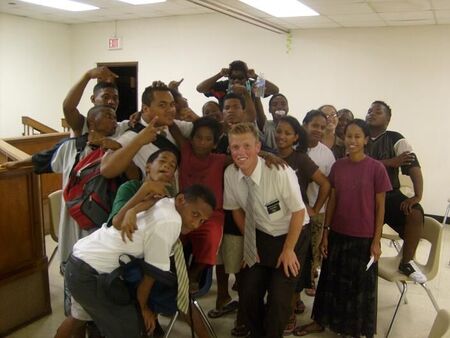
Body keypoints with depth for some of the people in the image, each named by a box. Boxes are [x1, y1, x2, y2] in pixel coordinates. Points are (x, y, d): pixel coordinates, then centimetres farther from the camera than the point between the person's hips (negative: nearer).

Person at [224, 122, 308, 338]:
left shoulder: (281, 172, -28)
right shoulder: (230, 174, -14)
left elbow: (299, 211, -18)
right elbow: (236, 209, 1)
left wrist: (288, 249, -13)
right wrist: (250, 241, 0)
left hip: (290, 235, -4)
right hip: (260, 237, 4)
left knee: (279, 299, -7)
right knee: (248, 294, 5)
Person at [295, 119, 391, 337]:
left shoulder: (376, 168, -10)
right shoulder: (337, 166, 1)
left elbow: (380, 206, -6)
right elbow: (332, 201, 5)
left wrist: (376, 240, -7)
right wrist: (325, 233, 4)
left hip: (363, 237, -3)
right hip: (337, 235, 3)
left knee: (360, 284, 12)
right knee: (332, 280, 17)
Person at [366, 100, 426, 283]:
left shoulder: (395, 139, -2)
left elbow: (413, 166, -13)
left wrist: (417, 196, -27)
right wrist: (389, 162, -18)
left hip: (390, 194, -1)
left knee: (416, 213, -25)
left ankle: (407, 263, -6)